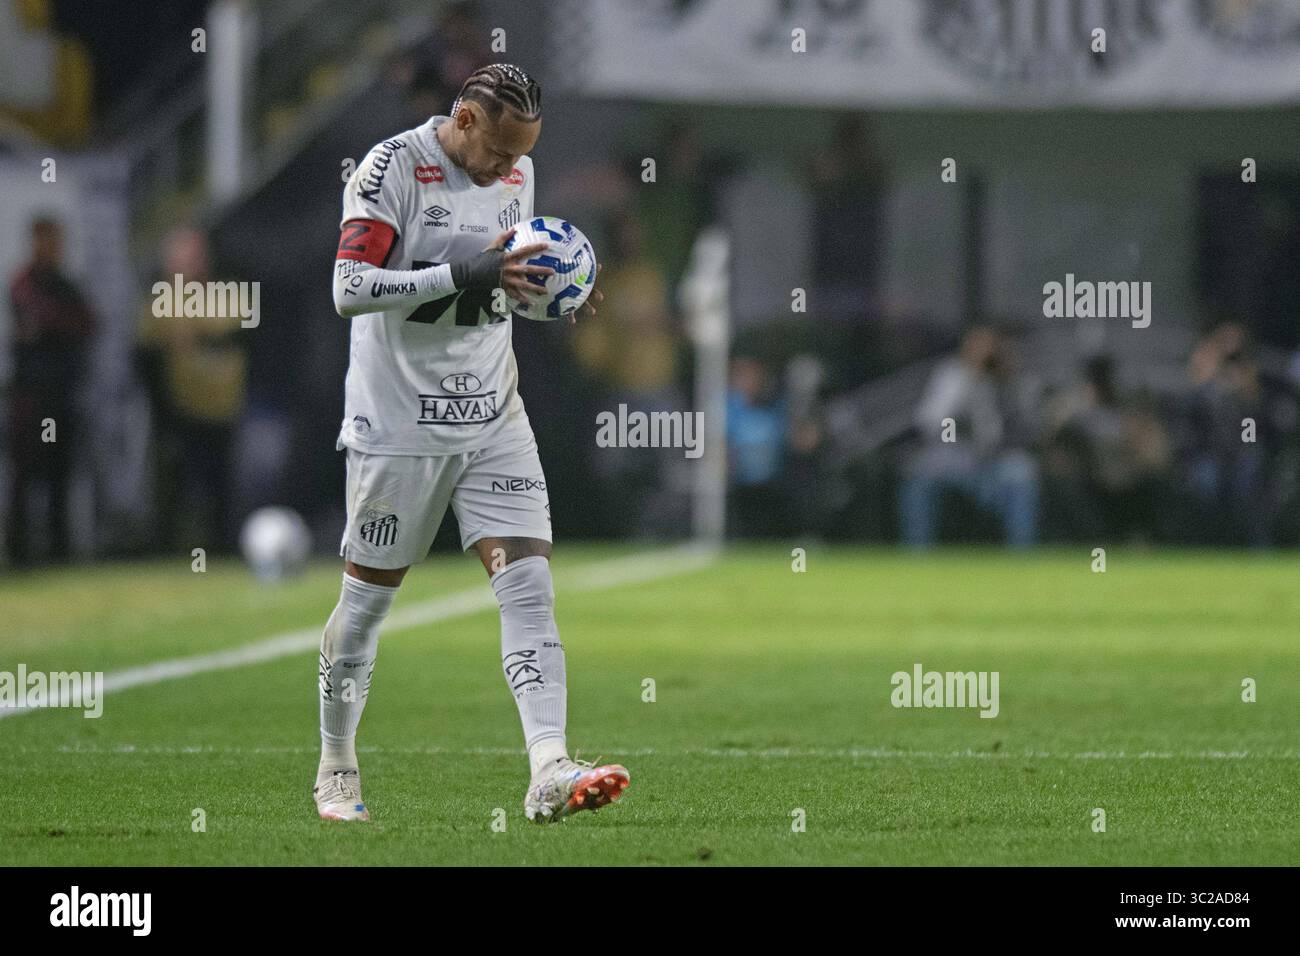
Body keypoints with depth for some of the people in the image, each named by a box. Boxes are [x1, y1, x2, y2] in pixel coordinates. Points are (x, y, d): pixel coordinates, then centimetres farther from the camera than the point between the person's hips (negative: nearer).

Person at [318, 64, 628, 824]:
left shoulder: (518, 171, 7)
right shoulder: (394, 168, -14)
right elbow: (349, 289, -22)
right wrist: (463, 274, -29)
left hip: (495, 421, 5)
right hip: (400, 423, -5)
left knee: (529, 581, -9)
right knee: (369, 595, 6)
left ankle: (550, 773, -18)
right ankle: (336, 770, 22)